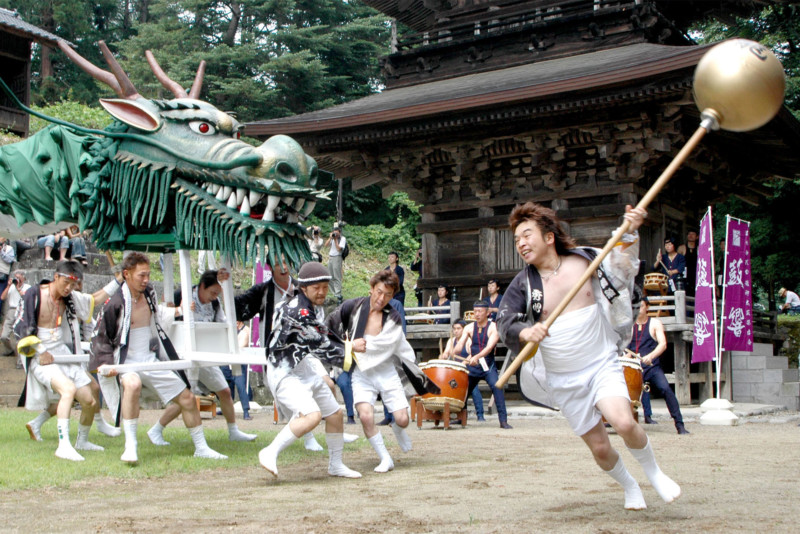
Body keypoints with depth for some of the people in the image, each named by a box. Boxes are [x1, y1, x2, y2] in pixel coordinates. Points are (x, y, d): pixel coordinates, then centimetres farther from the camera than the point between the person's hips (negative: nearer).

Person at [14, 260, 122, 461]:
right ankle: (63, 445, -34)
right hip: (42, 357, -6)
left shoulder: (71, 298, 8)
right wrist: (40, 351, -14)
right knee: (69, 388, -34)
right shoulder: (34, 295, -8)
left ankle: (82, 441, 27)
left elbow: (96, 298, 21)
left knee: (90, 401, 1)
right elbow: (20, 328, -8)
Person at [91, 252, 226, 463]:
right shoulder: (114, 304, -15)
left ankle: (201, 447, 23)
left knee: (187, 398, 6)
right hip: (127, 363, -7)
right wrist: (105, 363, -21)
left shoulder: (149, 294, 3)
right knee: (133, 384, -41)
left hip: (152, 362, 7)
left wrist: (177, 311, 17)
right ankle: (130, 446, -34)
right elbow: (100, 337, -9)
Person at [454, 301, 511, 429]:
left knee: (496, 386, -23)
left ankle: (503, 420, -22)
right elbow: (460, 344, -3)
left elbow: (489, 346, -21)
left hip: (488, 365, -4)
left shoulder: (493, 327, -8)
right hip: (472, 365, 4)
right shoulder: (469, 328, 5)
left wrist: (477, 357, -38)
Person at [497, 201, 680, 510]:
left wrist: (630, 232, -4)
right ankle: (629, 486, 34)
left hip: (602, 365, -1)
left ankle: (654, 473, 6)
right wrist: (526, 332, -35)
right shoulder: (523, 284, -4)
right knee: (600, 449, 2)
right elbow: (504, 323, -14)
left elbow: (623, 266, 14)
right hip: (564, 381, 1)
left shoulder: (585, 260, -2)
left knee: (624, 423, -24)